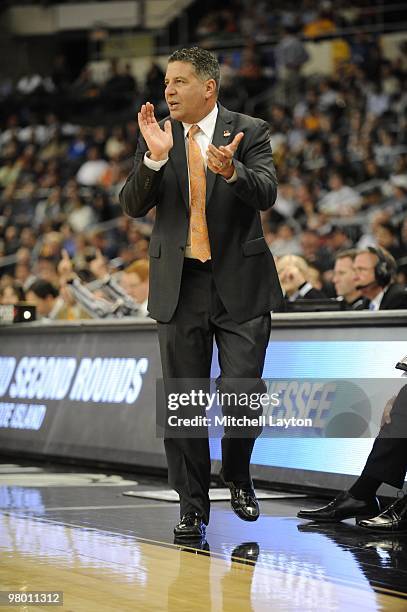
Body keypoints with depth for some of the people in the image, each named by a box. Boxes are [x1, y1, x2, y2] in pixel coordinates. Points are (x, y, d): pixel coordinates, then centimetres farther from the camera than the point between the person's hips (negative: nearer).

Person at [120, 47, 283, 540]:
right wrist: (155, 157, -21)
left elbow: (266, 194, -15)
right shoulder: (156, 136, 4)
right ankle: (192, 505, 15)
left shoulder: (249, 132, -2)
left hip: (240, 284, -2)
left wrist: (231, 171, -36)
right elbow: (133, 206, -4)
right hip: (180, 285, 2)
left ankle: (238, 478, 24)